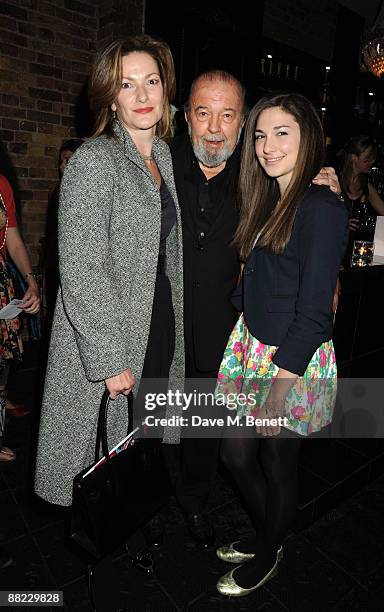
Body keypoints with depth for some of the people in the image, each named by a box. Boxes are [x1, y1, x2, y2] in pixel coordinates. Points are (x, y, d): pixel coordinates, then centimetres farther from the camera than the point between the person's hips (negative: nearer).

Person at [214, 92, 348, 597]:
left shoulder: (322, 209, -16)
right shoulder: (269, 201, 9)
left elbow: (314, 312, -19)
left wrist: (278, 388, -19)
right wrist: (242, 361, 11)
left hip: (294, 361, -8)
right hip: (250, 348, 8)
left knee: (277, 466, 14)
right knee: (236, 454, 19)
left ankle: (268, 555, 43)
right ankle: (264, 535, 47)